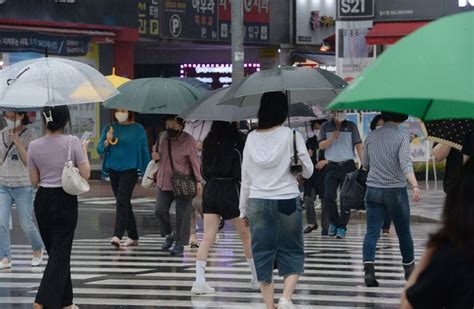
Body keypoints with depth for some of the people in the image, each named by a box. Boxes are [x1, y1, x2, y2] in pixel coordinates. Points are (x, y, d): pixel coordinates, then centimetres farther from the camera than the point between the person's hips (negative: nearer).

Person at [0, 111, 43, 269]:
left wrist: (18, 143, -20)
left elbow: (29, 161, -13)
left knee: (26, 224, 2)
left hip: (23, 186, -4)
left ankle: (38, 250, 28)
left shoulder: (29, 134, -6)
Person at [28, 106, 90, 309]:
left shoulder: (34, 146, -3)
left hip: (42, 201, 4)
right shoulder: (72, 142, -12)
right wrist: (84, 150, 5)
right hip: (65, 201, -4)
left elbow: (34, 182, 3)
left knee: (55, 252, 16)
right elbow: (85, 174, -8)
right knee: (60, 254, -2)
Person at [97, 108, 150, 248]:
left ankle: (117, 236, -25)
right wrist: (107, 141, -15)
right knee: (124, 203, 11)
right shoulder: (109, 128, 8)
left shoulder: (138, 129, 0)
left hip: (130, 169, -5)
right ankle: (133, 237, 21)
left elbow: (144, 151, 3)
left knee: (122, 201, -17)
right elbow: (100, 149, 6)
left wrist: (147, 172, 1)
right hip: (113, 169, 5)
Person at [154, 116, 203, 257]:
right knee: (160, 210, -1)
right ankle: (168, 236, 22)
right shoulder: (163, 138, 7)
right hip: (164, 182, 5)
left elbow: (194, 161, -6)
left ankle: (180, 245, 5)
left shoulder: (188, 141, -8)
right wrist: (156, 156, -1)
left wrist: (198, 181, -10)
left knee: (182, 215, -2)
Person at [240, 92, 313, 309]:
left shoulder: (252, 138, 2)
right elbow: (308, 171, -1)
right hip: (287, 201, -2)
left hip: (258, 203, 2)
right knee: (292, 252, 9)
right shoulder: (291, 136, -6)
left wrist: (244, 210, 14)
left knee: (263, 254, 9)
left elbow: (245, 178, 6)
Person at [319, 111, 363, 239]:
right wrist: (332, 138, -14)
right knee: (328, 196, -9)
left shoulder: (351, 126, 4)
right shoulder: (325, 127, 8)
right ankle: (334, 222, 12)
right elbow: (321, 145, 4)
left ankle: (342, 227, 5)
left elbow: (358, 146, 1)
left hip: (348, 166, -1)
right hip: (332, 166, 1)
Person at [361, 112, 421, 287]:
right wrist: (415, 186, -34)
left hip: (373, 190, 3)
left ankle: (368, 270, -18)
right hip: (396, 190, -3)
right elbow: (406, 163, -24)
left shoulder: (371, 136, 3)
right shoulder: (402, 137, -10)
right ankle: (409, 269, 28)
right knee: (403, 232, 14)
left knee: (372, 232, 0)